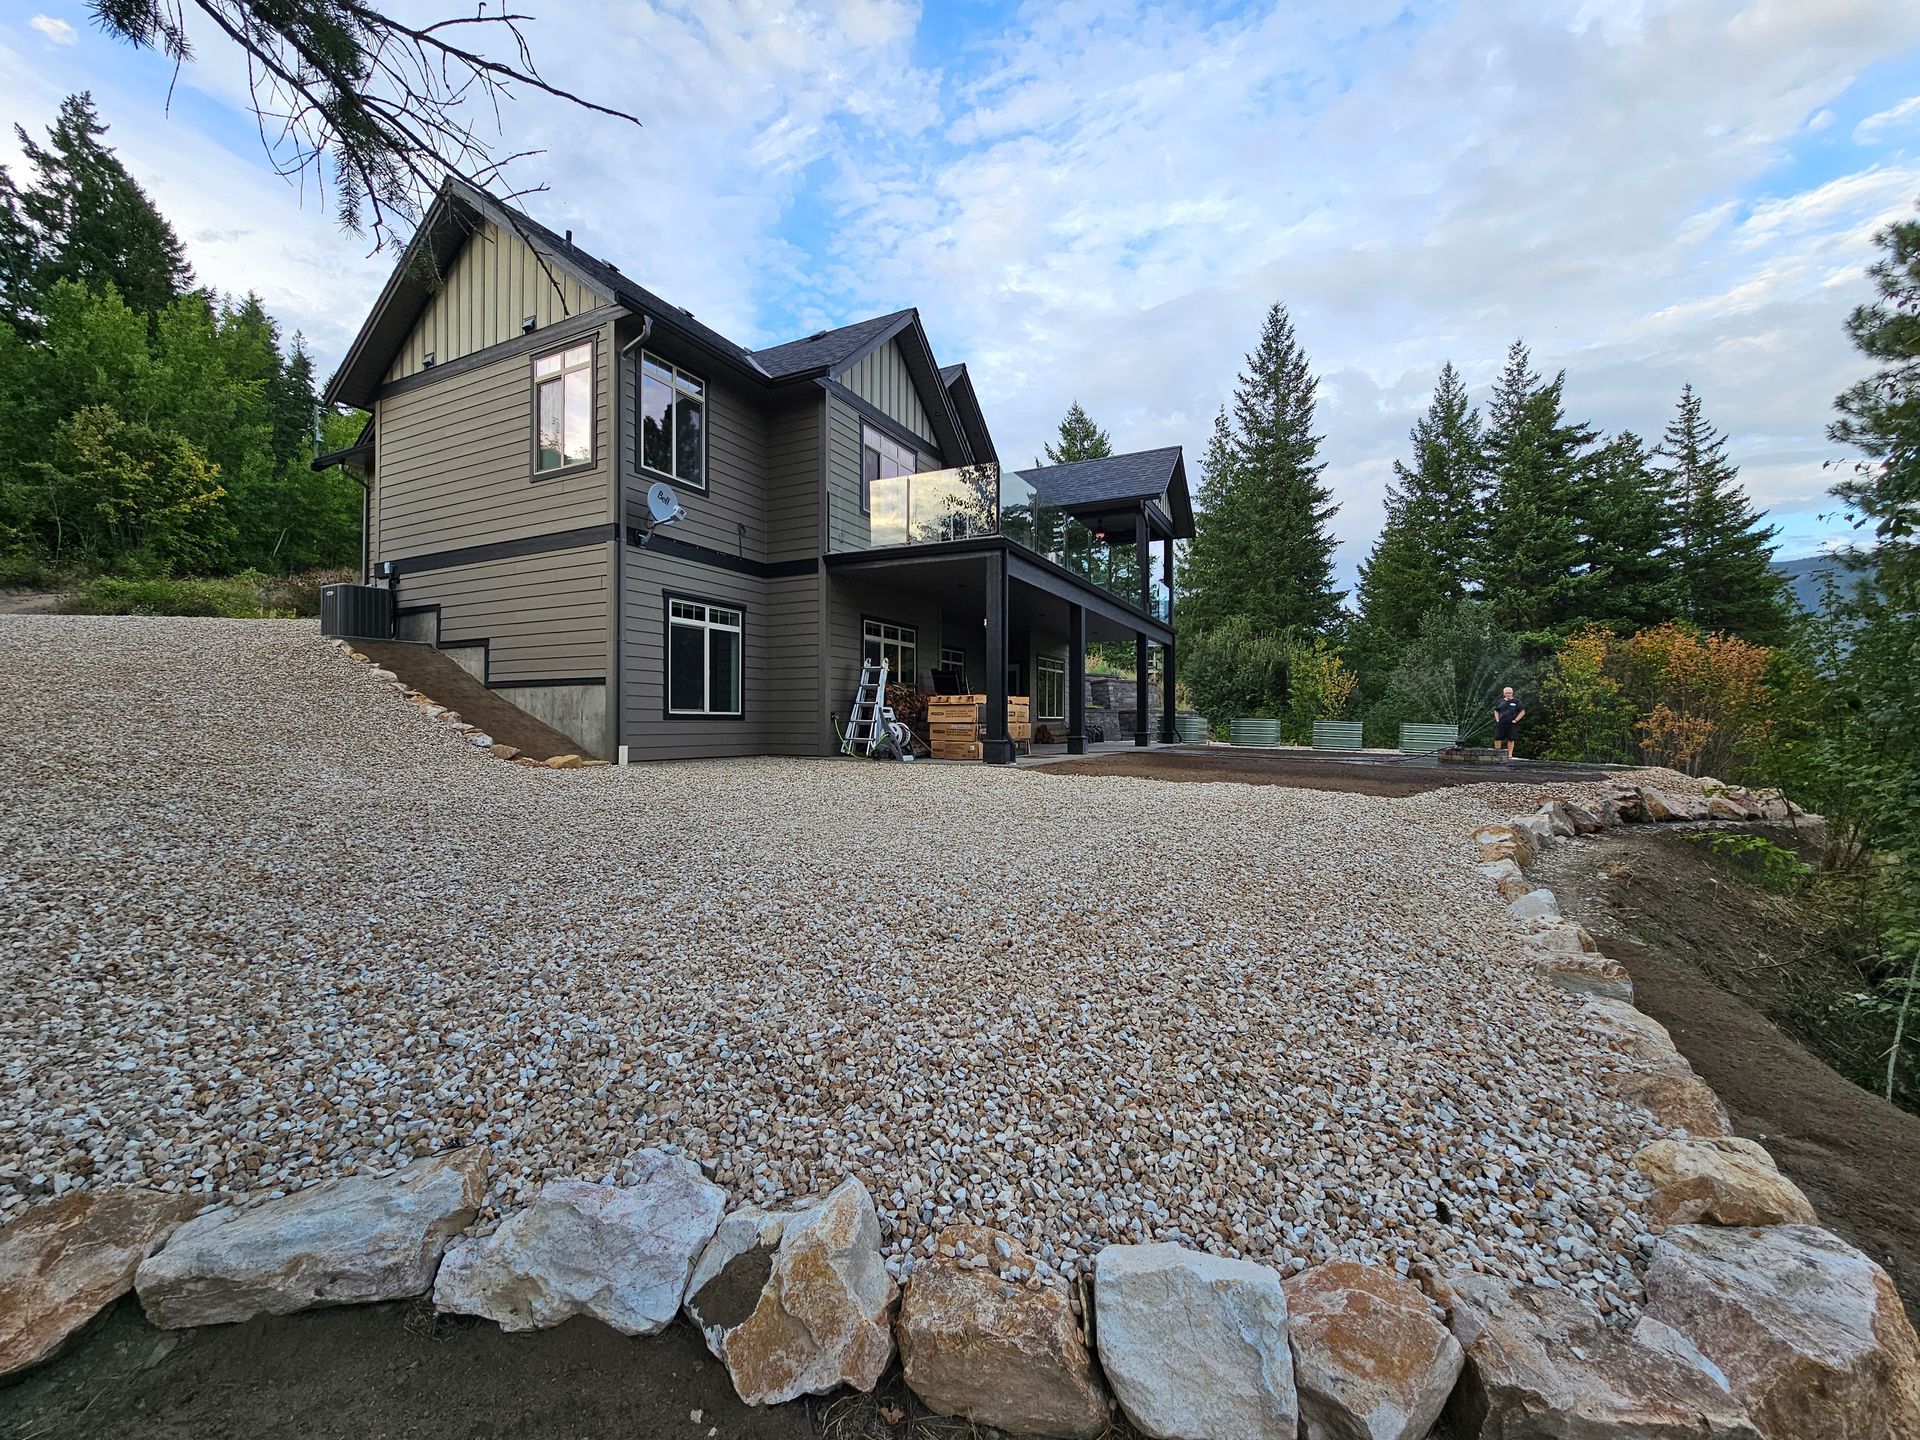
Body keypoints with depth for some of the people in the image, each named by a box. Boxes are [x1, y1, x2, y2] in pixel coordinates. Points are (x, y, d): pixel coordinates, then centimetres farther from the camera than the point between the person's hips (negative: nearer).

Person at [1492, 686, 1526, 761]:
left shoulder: (1516, 702, 4)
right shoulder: (1500, 701, 12)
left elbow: (1522, 712, 3)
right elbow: (1496, 711, 21)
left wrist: (1516, 720, -6)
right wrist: (1497, 719, 7)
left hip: (1511, 724, -2)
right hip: (1500, 724, 2)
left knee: (1510, 739, -2)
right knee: (1497, 738, -3)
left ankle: (1510, 754, 5)